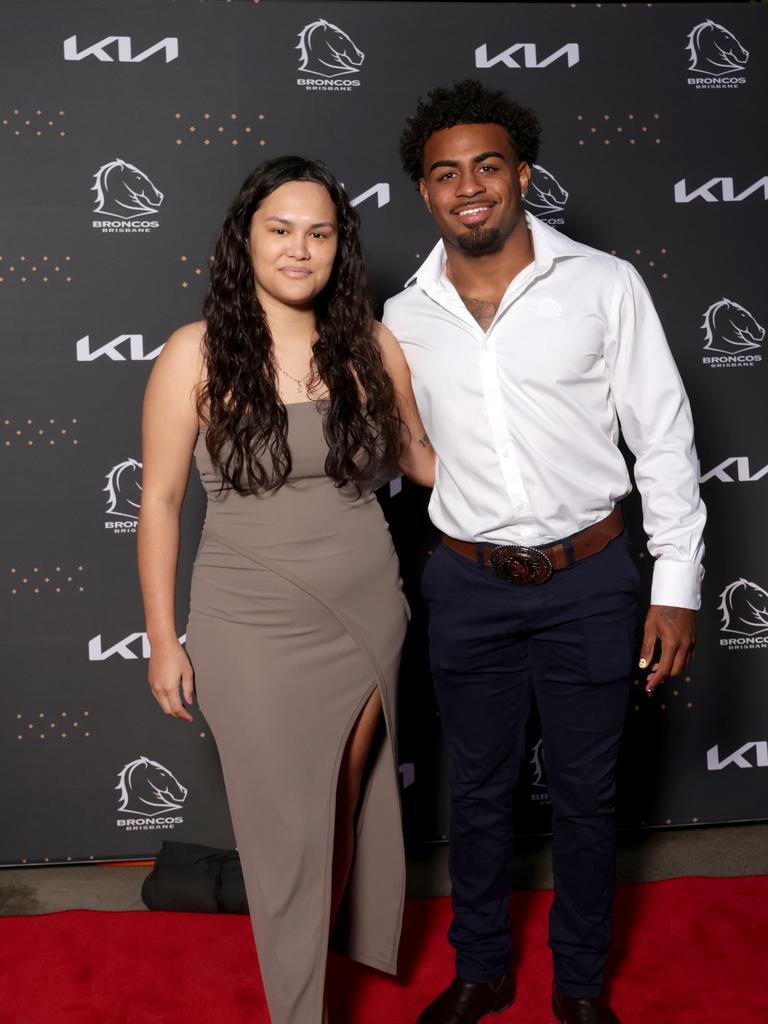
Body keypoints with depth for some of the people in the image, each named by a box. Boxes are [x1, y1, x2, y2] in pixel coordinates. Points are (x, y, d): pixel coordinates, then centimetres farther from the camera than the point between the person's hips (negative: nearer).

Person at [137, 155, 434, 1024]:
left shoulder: (372, 346, -1)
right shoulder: (197, 354, -9)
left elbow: (418, 458, 13)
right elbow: (159, 501, -4)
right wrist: (163, 641, -3)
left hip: (368, 615, 3)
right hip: (256, 630, -3)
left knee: (349, 800, 19)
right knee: (287, 827, 7)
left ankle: (338, 936, 48)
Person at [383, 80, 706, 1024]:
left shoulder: (604, 285, -6)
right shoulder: (405, 319, 1)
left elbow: (663, 438, -4)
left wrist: (677, 586, -6)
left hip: (588, 581, -2)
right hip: (468, 586, 2)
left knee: (585, 795, 13)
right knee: (478, 791, 16)